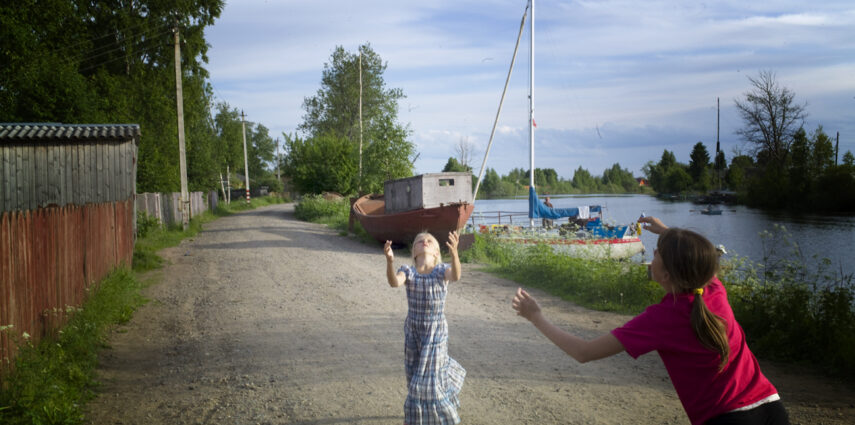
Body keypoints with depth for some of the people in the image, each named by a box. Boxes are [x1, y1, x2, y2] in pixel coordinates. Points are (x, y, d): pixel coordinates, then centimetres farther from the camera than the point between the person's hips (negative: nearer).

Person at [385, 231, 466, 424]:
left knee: (429, 379, -1)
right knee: (415, 374, 16)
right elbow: (394, 282, -29)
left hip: (436, 332, -2)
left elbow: (455, 276, -34)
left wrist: (454, 253, -53)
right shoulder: (408, 271, -7)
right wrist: (389, 260, -49)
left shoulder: (441, 270, -10)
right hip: (413, 332, 3)